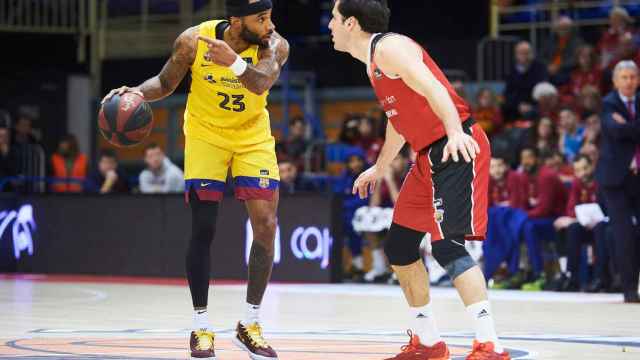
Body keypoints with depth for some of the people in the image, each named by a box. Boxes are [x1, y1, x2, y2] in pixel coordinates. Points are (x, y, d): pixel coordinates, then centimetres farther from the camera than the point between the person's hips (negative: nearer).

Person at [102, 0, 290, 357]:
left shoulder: (274, 45, -23)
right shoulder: (194, 40, -21)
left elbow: (261, 83, -42)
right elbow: (166, 83, -6)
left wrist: (235, 62, -62)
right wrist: (138, 92, -26)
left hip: (252, 136, 1)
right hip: (205, 133, -1)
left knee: (266, 227, -8)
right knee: (203, 228, -7)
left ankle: (251, 324, 5)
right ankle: (201, 327, 3)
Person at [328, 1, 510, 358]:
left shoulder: (388, 48, -12)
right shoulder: (373, 62, 19)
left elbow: (433, 89, -26)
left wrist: (455, 132, -42)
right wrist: (379, 168, 42)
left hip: (458, 150, -11)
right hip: (431, 155, 11)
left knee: (447, 245, -19)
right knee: (399, 247, 13)